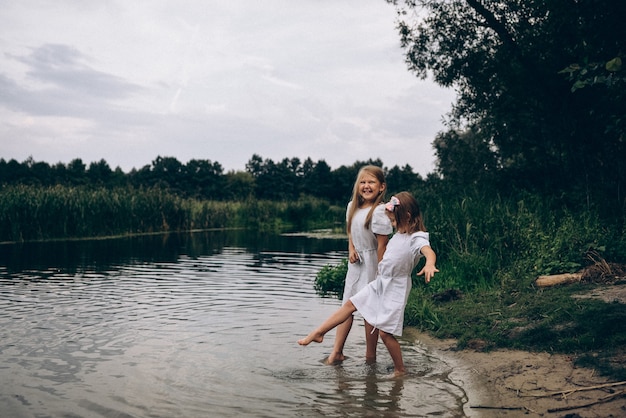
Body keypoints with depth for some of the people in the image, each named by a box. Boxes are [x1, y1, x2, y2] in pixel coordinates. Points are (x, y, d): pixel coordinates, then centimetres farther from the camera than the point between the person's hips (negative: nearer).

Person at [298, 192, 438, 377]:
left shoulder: (417, 238, -19)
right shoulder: (399, 234, 7)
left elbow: (429, 252, -41)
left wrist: (429, 264, -63)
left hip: (395, 291, -8)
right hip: (379, 284, 8)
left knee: (385, 333, -6)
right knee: (350, 304, 10)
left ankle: (400, 370, 12)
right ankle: (318, 333, 18)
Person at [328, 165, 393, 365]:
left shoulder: (380, 212, -19)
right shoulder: (352, 206, 4)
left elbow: (382, 245, -18)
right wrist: (351, 250, 1)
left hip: (371, 265, -7)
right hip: (355, 263, 7)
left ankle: (370, 356, 15)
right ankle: (336, 352, 13)